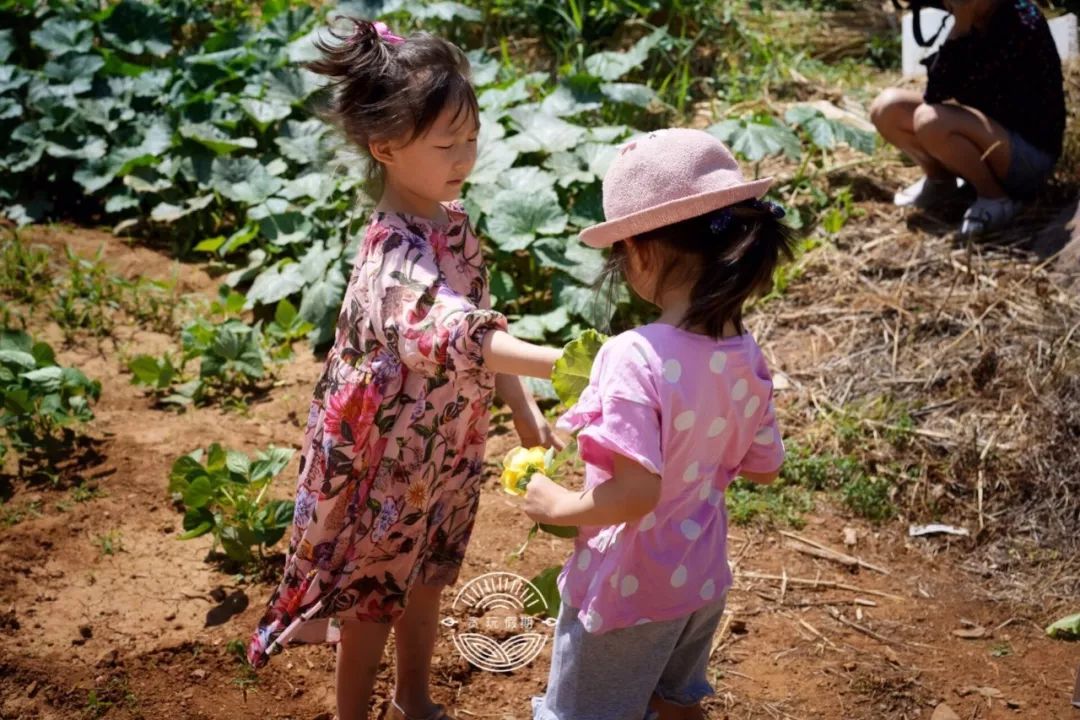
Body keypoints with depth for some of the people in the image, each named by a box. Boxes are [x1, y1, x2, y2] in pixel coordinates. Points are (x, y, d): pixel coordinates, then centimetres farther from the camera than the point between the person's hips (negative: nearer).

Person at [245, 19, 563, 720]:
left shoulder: (452, 219, -4)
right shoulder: (397, 254, -32)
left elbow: (483, 322, 7)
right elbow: (452, 333, -50)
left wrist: (525, 410, 4)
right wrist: (559, 362, -61)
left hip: (444, 448, 8)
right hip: (386, 456, -8)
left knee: (425, 583, 26)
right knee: (374, 597, 13)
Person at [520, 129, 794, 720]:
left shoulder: (634, 359, -30)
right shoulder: (745, 355, -9)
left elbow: (636, 493, -34)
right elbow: (764, 467, 3)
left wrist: (557, 505, -17)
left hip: (626, 590, -6)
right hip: (702, 580, 6)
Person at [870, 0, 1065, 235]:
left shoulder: (1022, 25, -24)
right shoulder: (974, 20, -1)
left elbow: (942, 93, -29)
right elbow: (935, 93, -7)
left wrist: (960, 25, -30)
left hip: (1031, 152, -8)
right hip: (985, 135, 8)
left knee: (930, 121, -33)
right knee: (886, 108, -7)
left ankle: (996, 197, -11)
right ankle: (939, 178, 13)